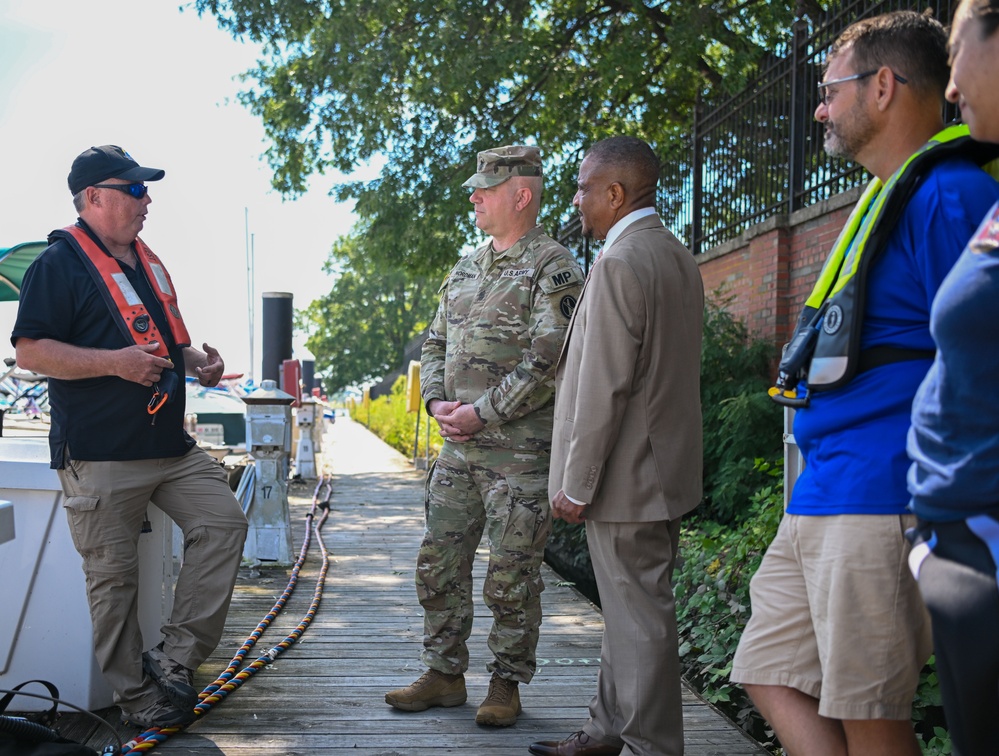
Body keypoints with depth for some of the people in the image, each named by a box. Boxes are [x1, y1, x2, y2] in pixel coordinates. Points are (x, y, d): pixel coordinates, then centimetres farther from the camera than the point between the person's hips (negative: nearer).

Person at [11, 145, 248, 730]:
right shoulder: (60, 263, -7)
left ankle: (176, 657, 5)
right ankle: (135, 694, 14)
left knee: (224, 521, -2)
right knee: (115, 576, 0)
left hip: (171, 445, 8)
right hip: (100, 456, -7)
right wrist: (116, 362, -23)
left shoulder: (148, 263, 18)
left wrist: (197, 361, 9)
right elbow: (30, 351, -14)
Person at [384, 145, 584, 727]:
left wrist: (481, 412, -16)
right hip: (459, 447, 7)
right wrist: (437, 402, 1)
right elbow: (436, 343, 19)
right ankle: (445, 676, 22)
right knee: (439, 564, 10)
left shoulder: (554, 269, -8)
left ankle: (508, 684, 16)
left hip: (521, 451, -7)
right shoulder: (466, 268, 15)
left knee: (512, 577, 1)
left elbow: (548, 363, -16)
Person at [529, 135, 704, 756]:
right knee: (629, 609, 18)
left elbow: (604, 388, -22)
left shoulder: (619, 265, -19)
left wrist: (576, 484, -16)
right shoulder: (679, 257, 12)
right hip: (665, 468, 10)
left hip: (628, 476, -10)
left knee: (639, 616, -1)